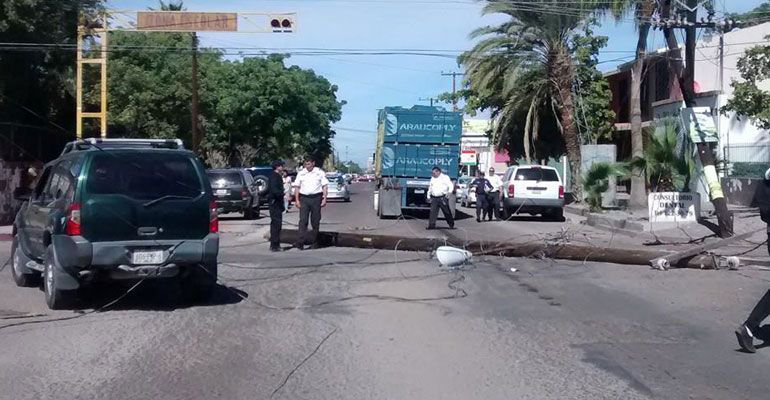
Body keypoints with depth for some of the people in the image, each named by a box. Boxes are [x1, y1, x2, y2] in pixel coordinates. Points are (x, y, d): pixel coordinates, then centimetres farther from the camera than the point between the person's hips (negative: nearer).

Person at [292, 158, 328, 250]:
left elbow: (325, 186, 3)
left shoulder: (320, 172, 5)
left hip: (316, 198, -1)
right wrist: (297, 200, 1)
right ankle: (300, 242, -14)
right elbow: (296, 187, 10)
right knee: (303, 220, -9)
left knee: (315, 221, 4)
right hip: (304, 198, 1)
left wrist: (324, 199, -6)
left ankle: (313, 242, 13)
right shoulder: (301, 173, 10)